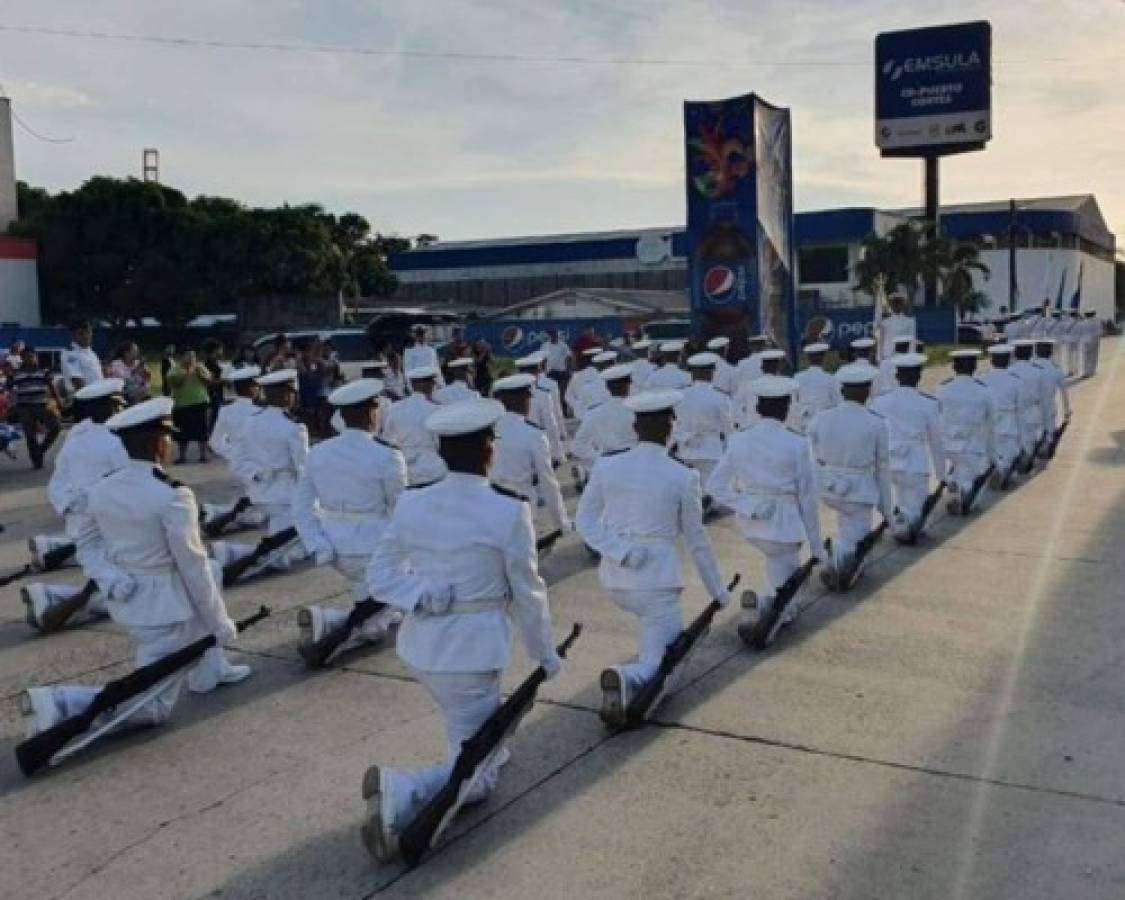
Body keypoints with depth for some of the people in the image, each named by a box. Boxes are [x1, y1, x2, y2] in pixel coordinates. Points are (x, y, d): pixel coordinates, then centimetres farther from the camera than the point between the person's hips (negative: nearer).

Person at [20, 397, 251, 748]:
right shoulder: (171, 495, -22)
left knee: (210, 574, 31)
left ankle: (209, 672, 37)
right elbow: (192, 566, -17)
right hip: (164, 609, -8)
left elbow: (87, 542, 11)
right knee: (151, 708, 6)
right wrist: (221, 624, -8)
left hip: (123, 599, 8)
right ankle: (60, 702, -11)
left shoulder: (99, 488, -2)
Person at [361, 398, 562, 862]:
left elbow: (379, 577, 1)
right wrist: (545, 654, 6)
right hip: (473, 650, -6)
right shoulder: (508, 512, -16)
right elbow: (527, 593, -7)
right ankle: (399, 791, -18)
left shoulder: (410, 503, -2)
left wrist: (426, 596, -9)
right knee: (477, 778, 4)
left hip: (419, 645, 6)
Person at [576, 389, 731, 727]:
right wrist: (717, 589, 11)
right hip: (658, 576, -5)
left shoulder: (605, 466, 0)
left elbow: (585, 521, 1)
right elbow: (696, 539, 0)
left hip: (614, 577, 5)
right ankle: (627, 678, -29)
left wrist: (622, 552, -8)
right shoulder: (683, 477, -8)